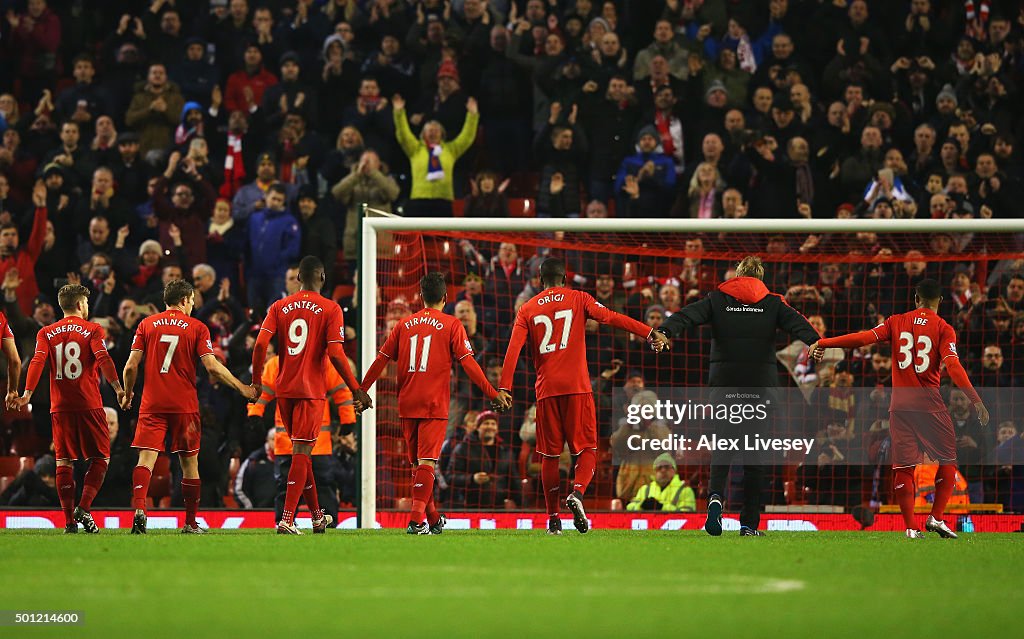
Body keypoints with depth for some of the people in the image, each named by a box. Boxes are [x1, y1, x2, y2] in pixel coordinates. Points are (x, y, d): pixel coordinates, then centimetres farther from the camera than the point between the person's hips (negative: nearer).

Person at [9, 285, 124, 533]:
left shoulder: (47, 333, 9)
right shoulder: (92, 330, 0)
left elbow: (38, 361, -4)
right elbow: (103, 358, -13)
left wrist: (27, 394, -8)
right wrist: (118, 388, -17)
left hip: (60, 407, 3)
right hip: (89, 405, -3)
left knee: (64, 461, 5)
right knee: (100, 458, 7)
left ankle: (69, 520, 0)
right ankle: (84, 508, -10)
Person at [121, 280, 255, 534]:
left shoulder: (147, 324, 6)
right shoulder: (196, 328, 1)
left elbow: (131, 366, 2)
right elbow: (212, 367, -7)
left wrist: (127, 394, 18)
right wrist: (241, 388, 3)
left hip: (152, 404, 1)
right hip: (184, 405, -1)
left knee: (146, 457, -7)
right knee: (189, 462, 10)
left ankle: (139, 509, -30)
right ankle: (191, 523, 15)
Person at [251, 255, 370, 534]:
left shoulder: (279, 307, 6)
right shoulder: (330, 309, -4)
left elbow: (260, 345, -4)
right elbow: (336, 355, -12)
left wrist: (256, 381, 7)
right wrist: (357, 390, -5)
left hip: (284, 390, 4)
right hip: (312, 391, -4)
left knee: (302, 452, 16)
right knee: (301, 453, -5)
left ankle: (317, 516, 27)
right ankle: (286, 520, -15)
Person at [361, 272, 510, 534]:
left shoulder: (404, 324, 10)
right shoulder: (451, 325, -1)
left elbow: (381, 359, 11)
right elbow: (468, 364, -7)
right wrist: (493, 394, -5)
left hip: (407, 404, 4)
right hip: (434, 404, -4)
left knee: (419, 463, 14)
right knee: (427, 461, -8)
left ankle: (433, 519, 22)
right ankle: (417, 520, -20)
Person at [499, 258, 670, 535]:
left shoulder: (527, 310, 11)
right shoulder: (578, 299, 6)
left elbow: (513, 349, 1)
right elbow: (610, 317, -6)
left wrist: (504, 388, -4)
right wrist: (649, 334, -11)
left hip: (546, 389, 2)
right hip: (577, 387, -2)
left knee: (550, 454, 8)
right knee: (586, 448, 4)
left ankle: (553, 518, 7)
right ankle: (577, 493, -24)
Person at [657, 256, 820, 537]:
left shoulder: (718, 299, 8)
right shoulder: (772, 303, 8)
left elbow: (688, 315, -7)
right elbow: (795, 322, -9)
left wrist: (665, 331, -22)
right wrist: (814, 341, -25)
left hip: (724, 383, 0)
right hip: (761, 385, 0)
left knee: (721, 443, 4)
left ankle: (716, 495, -26)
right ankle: (749, 523, 4)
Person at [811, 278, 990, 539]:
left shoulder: (897, 322, 6)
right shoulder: (943, 329, -2)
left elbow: (865, 338, -5)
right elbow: (953, 365, -15)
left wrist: (823, 343, -3)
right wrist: (975, 400, -19)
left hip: (899, 404, 3)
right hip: (929, 404, -2)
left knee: (903, 467, 5)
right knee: (948, 461, 11)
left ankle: (911, 527, -1)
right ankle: (935, 517, -1)